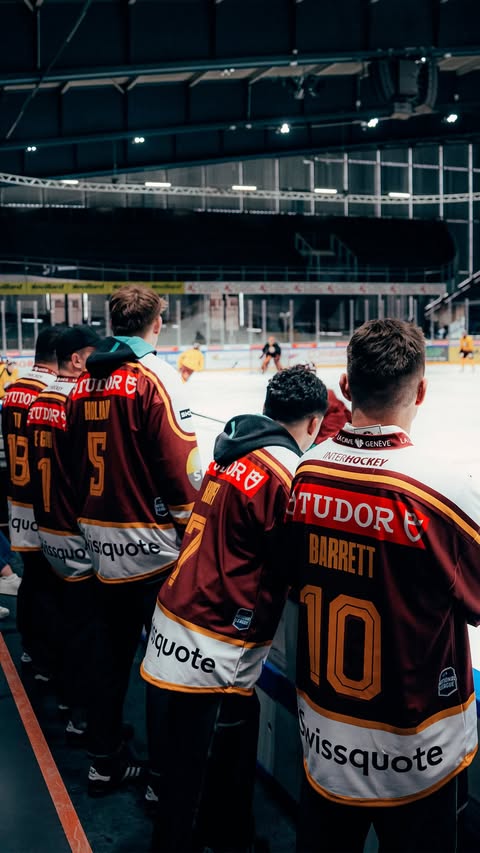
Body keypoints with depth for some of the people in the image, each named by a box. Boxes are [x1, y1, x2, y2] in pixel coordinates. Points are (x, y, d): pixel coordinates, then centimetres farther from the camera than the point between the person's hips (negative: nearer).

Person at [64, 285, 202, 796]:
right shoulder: (154, 376, -13)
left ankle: (104, 762, 28)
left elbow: (74, 465, 14)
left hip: (101, 543, 7)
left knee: (110, 653, 17)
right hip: (151, 544, -6)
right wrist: (195, 533, -4)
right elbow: (182, 467, -16)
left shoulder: (83, 384, 7)